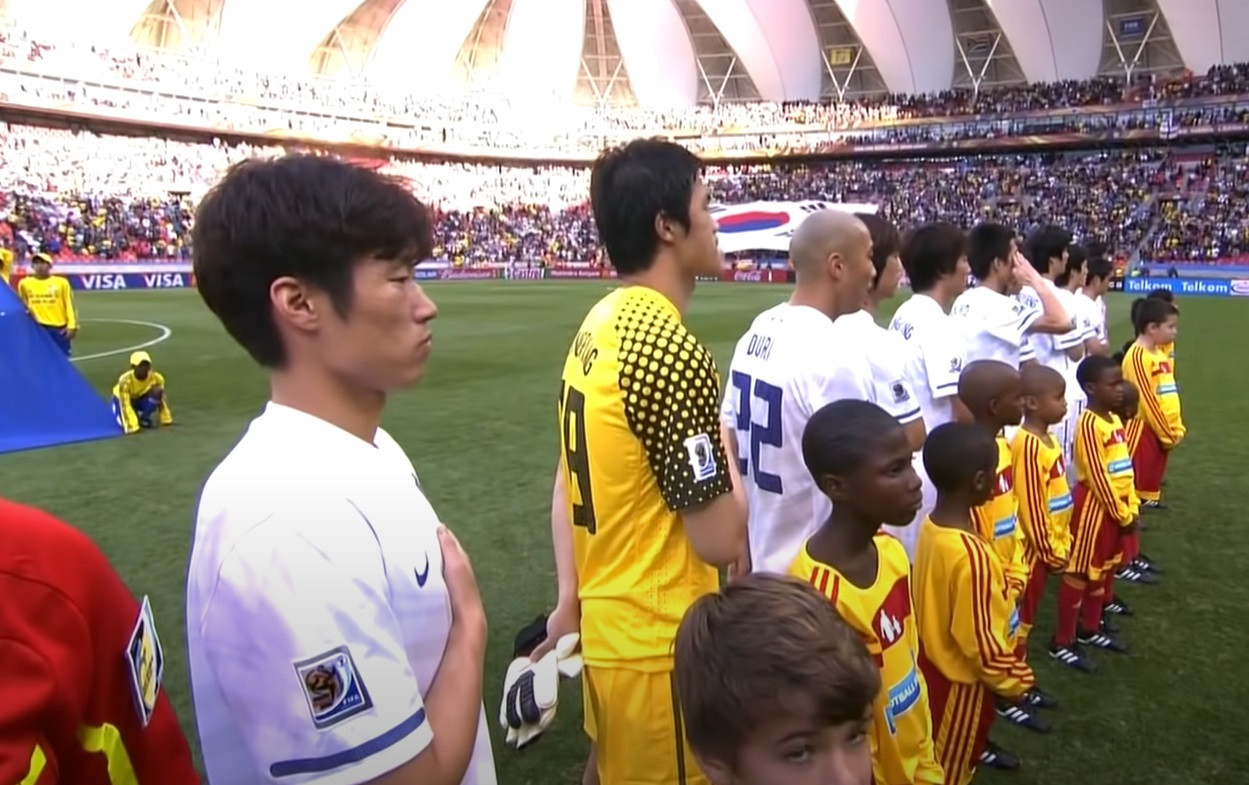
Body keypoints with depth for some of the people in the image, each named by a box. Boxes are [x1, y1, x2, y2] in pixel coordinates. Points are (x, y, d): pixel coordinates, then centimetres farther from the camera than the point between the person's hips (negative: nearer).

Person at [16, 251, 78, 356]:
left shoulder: (61, 282, -1)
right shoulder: (24, 283, 5)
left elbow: (70, 305, -2)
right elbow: (22, 305, 19)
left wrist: (72, 326, -9)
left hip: (60, 329, -1)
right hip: (37, 329, 2)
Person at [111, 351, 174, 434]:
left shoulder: (156, 378, -24)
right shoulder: (125, 381, -35)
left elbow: (161, 398, -13)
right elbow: (126, 405, -36)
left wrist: (166, 420, -12)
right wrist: (133, 426, -42)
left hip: (141, 399, 3)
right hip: (123, 398, -2)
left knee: (157, 392, -29)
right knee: (126, 423, -27)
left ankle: (143, 418, -7)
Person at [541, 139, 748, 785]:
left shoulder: (597, 326, 2)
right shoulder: (673, 352, -25)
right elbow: (722, 541, -22)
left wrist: (570, 598, 12)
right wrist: (725, 455, -5)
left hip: (606, 626, 8)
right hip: (659, 645, -8)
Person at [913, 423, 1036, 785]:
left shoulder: (933, 527, -8)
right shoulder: (972, 554, -34)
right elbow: (981, 639, -25)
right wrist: (1015, 680, -9)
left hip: (935, 658, 7)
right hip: (959, 676, -7)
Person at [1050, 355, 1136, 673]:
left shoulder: (1115, 419, 9)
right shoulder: (1089, 424, -20)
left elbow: (1126, 467, 13)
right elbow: (1097, 477, -20)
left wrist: (1131, 507, 7)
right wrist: (1122, 514, -13)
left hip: (1116, 505, 9)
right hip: (1094, 505, -9)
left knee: (1103, 570, 19)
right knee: (1080, 572, -2)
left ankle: (1089, 629, 34)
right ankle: (1062, 642, 7)